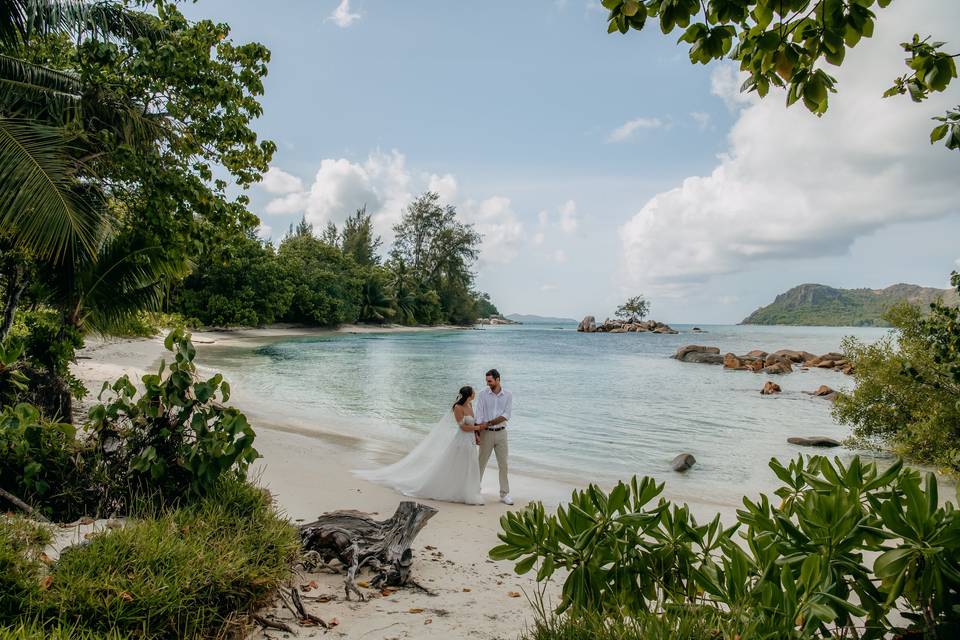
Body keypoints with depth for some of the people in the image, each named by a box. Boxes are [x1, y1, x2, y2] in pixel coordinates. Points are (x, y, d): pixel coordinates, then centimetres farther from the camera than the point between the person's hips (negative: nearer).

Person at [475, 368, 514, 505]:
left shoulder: (508, 395, -2)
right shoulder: (483, 394, -4)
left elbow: (506, 416, -10)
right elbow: (479, 415, -8)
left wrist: (488, 423, -15)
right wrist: (477, 433, -14)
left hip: (501, 433, 1)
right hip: (486, 433, -1)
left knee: (503, 464, 4)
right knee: (481, 463, 7)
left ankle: (504, 494, 12)